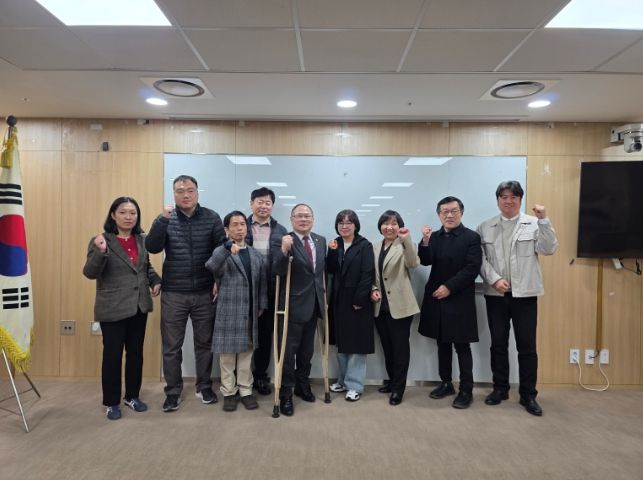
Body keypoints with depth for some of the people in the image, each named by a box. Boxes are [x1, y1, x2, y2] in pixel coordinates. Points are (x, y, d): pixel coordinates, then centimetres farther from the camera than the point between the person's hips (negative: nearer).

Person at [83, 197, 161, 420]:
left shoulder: (141, 240, 6)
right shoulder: (101, 240, -9)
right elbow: (90, 273, -15)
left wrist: (156, 280, 1)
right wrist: (100, 252, -32)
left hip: (139, 307, 5)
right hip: (112, 309, -5)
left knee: (136, 353, 14)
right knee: (112, 355, 6)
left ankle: (132, 396, 31)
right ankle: (111, 402, 23)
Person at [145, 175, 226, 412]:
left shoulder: (212, 218, -2)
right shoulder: (166, 218, 1)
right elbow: (152, 248, -12)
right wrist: (163, 219, -22)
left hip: (204, 293, 0)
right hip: (173, 294, 1)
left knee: (204, 343, 12)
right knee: (171, 346, 9)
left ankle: (204, 387, 29)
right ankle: (173, 392, 24)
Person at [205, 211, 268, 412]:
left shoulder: (256, 255, 10)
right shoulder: (221, 252, -4)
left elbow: (262, 283, 12)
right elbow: (211, 267, -27)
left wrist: (261, 306, 7)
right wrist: (228, 248, -40)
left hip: (250, 313, 4)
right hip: (228, 312, -3)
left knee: (246, 352, 13)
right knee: (227, 354, 6)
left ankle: (245, 390, 25)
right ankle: (228, 392, 22)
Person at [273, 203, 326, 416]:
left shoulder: (321, 241, 7)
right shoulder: (284, 241, -13)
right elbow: (278, 271, -24)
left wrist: (323, 295, 13)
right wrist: (284, 250, -40)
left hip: (313, 305, 6)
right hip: (293, 305, -6)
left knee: (307, 350, 19)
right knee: (289, 351, 3)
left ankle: (303, 385, 37)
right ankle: (286, 394, 17)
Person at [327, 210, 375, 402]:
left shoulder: (364, 245, -8)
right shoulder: (335, 244, 8)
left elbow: (368, 275, -13)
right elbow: (330, 270, 0)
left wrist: (359, 300, -17)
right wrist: (332, 252, -13)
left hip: (357, 300, -5)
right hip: (338, 300, 6)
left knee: (356, 343, 2)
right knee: (341, 343, 14)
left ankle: (354, 385, 12)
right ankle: (343, 380, 28)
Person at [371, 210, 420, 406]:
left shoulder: (404, 245, -6)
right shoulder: (375, 247, 11)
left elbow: (413, 263, -26)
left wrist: (407, 239, -34)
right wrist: (373, 289, -1)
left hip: (399, 305, -6)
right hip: (380, 305, 6)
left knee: (400, 347, 3)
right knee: (387, 346, 17)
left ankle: (398, 388, 15)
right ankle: (392, 380, 33)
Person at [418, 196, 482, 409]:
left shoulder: (471, 237, -5)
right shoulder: (434, 236, 9)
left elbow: (473, 269, -13)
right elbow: (425, 261, -3)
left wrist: (449, 287, -17)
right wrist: (425, 242, -20)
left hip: (459, 300, -5)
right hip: (437, 299, 5)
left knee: (462, 346, 3)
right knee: (443, 344, 14)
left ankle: (466, 390, 14)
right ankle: (446, 384, 27)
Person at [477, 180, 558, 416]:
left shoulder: (533, 224, 2)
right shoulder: (485, 227, 6)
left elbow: (548, 249, -9)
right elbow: (480, 259, 2)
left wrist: (544, 220, -16)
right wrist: (494, 280, -11)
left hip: (524, 294, -1)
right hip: (495, 294, 2)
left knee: (527, 345, 5)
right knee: (498, 344, 11)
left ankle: (528, 395, 18)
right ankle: (500, 388, 26)